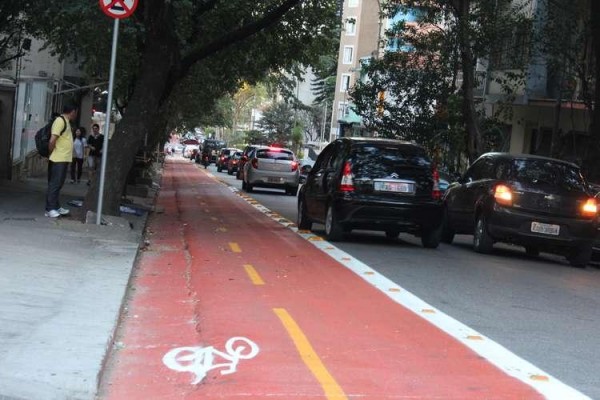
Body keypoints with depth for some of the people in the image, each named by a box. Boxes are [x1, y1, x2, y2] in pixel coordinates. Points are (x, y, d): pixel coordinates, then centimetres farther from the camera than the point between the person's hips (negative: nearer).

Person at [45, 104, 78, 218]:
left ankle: (56, 207, 21)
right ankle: (49, 209, -4)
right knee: (54, 184, -7)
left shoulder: (66, 122, 17)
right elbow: (52, 141, -22)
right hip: (59, 159, -10)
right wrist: (51, 153, -8)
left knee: (59, 184, 14)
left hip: (64, 158, 10)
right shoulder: (60, 121, -15)